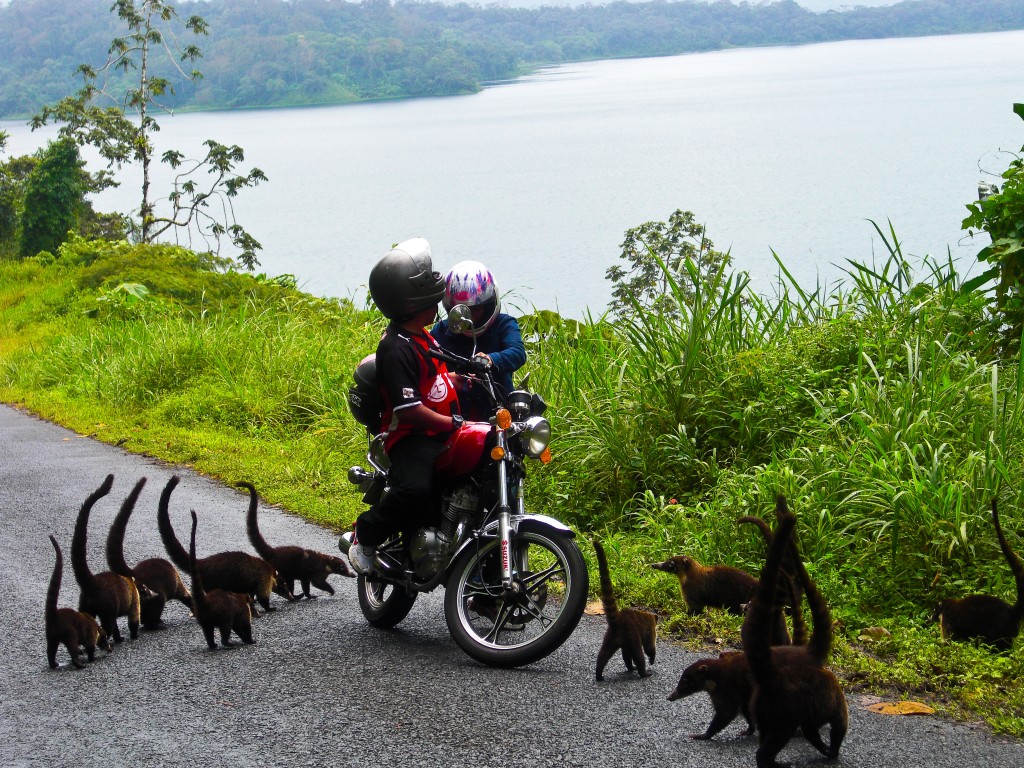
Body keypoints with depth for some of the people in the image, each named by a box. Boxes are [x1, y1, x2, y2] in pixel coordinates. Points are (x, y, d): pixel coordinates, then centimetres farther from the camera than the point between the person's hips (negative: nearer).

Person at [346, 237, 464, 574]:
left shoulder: (420, 336, 14)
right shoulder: (397, 349, -19)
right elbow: (408, 408, -24)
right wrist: (451, 423, -20)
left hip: (440, 432, 10)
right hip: (410, 437, -10)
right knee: (414, 489, -34)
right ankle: (365, 536, -9)